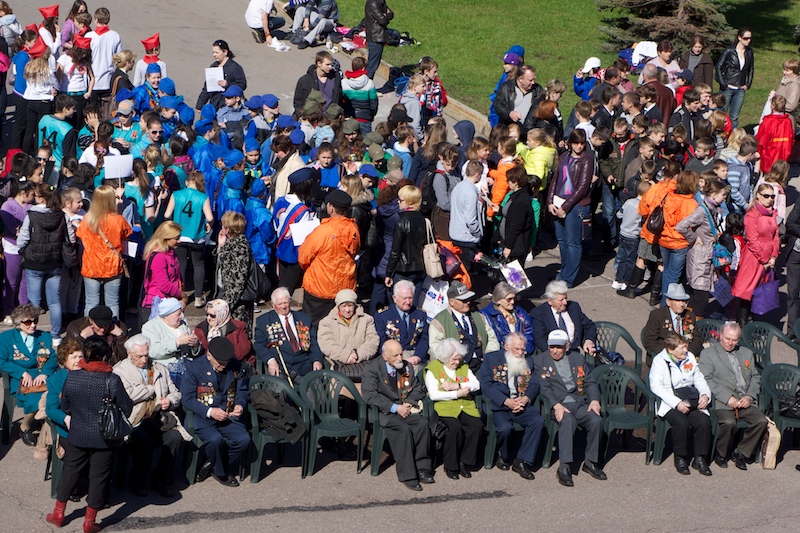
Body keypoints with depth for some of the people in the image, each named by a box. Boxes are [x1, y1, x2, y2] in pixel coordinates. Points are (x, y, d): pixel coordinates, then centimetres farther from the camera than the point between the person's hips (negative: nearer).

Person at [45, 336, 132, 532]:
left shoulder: (72, 377, -10)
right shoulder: (112, 380, -19)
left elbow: (64, 405, 3)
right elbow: (126, 408, -11)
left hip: (77, 435, 3)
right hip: (104, 437, -3)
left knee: (71, 470, 20)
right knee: (99, 475, 10)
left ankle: (58, 513, 29)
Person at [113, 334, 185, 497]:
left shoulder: (160, 369, 22)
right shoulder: (120, 370, 5)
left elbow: (176, 393, 27)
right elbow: (128, 395, -13)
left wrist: (170, 400, 2)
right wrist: (153, 389, 0)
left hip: (159, 419, 4)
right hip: (135, 422, -4)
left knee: (175, 437, -25)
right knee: (145, 441, -33)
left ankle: (162, 481, -7)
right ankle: (137, 482, -8)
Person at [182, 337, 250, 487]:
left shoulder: (235, 366, 4)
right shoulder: (194, 367, -7)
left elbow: (242, 390, 15)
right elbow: (187, 399, -8)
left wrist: (240, 405, -9)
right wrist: (209, 411, -21)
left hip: (228, 416, 4)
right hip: (203, 417, -4)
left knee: (243, 439, -23)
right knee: (215, 440, -33)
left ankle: (212, 466, 1)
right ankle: (221, 473, -3)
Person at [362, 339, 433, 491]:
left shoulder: (407, 367, 11)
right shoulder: (372, 369, -8)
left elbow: (418, 389, 16)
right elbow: (370, 395, -17)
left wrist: (409, 403, -6)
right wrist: (395, 408, -22)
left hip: (405, 408, 5)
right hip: (383, 412, -5)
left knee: (422, 424, -24)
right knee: (404, 429, -32)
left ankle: (421, 468, -16)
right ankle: (408, 475, -27)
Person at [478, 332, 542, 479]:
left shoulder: (527, 362, 20)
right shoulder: (491, 359, 6)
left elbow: (534, 385, 11)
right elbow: (485, 385, -6)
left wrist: (525, 399, -11)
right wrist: (506, 401, -15)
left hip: (522, 405, 4)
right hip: (499, 406, -4)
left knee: (538, 421, -26)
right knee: (505, 427, -33)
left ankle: (522, 461, -16)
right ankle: (503, 456, 0)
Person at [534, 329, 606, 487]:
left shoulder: (578, 359, 21)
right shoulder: (540, 361, 9)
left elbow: (590, 382, 15)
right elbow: (543, 387, -3)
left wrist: (595, 399, -6)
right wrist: (556, 405, -19)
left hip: (580, 403, 4)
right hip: (559, 404, -4)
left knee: (596, 420, -27)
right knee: (568, 420, -37)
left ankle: (591, 462, -9)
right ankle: (564, 467, -40)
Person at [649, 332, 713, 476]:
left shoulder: (690, 358, 15)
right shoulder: (660, 361, -3)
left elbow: (699, 379, 20)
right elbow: (656, 386, -14)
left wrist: (705, 395, -3)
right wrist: (677, 403, -23)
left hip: (691, 401, 5)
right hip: (669, 403, -5)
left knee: (704, 421, -24)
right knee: (682, 422, -33)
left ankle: (700, 458, -8)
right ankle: (680, 458, -12)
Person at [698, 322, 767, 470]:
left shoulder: (747, 353, 23)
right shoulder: (708, 354, 6)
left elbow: (755, 377, 20)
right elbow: (706, 380, -5)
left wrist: (749, 396, -1)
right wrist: (728, 398, -14)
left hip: (745, 401, 5)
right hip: (722, 402, -5)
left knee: (761, 421, -22)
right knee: (729, 422, -34)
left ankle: (741, 453, -3)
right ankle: (720, 453, -6)